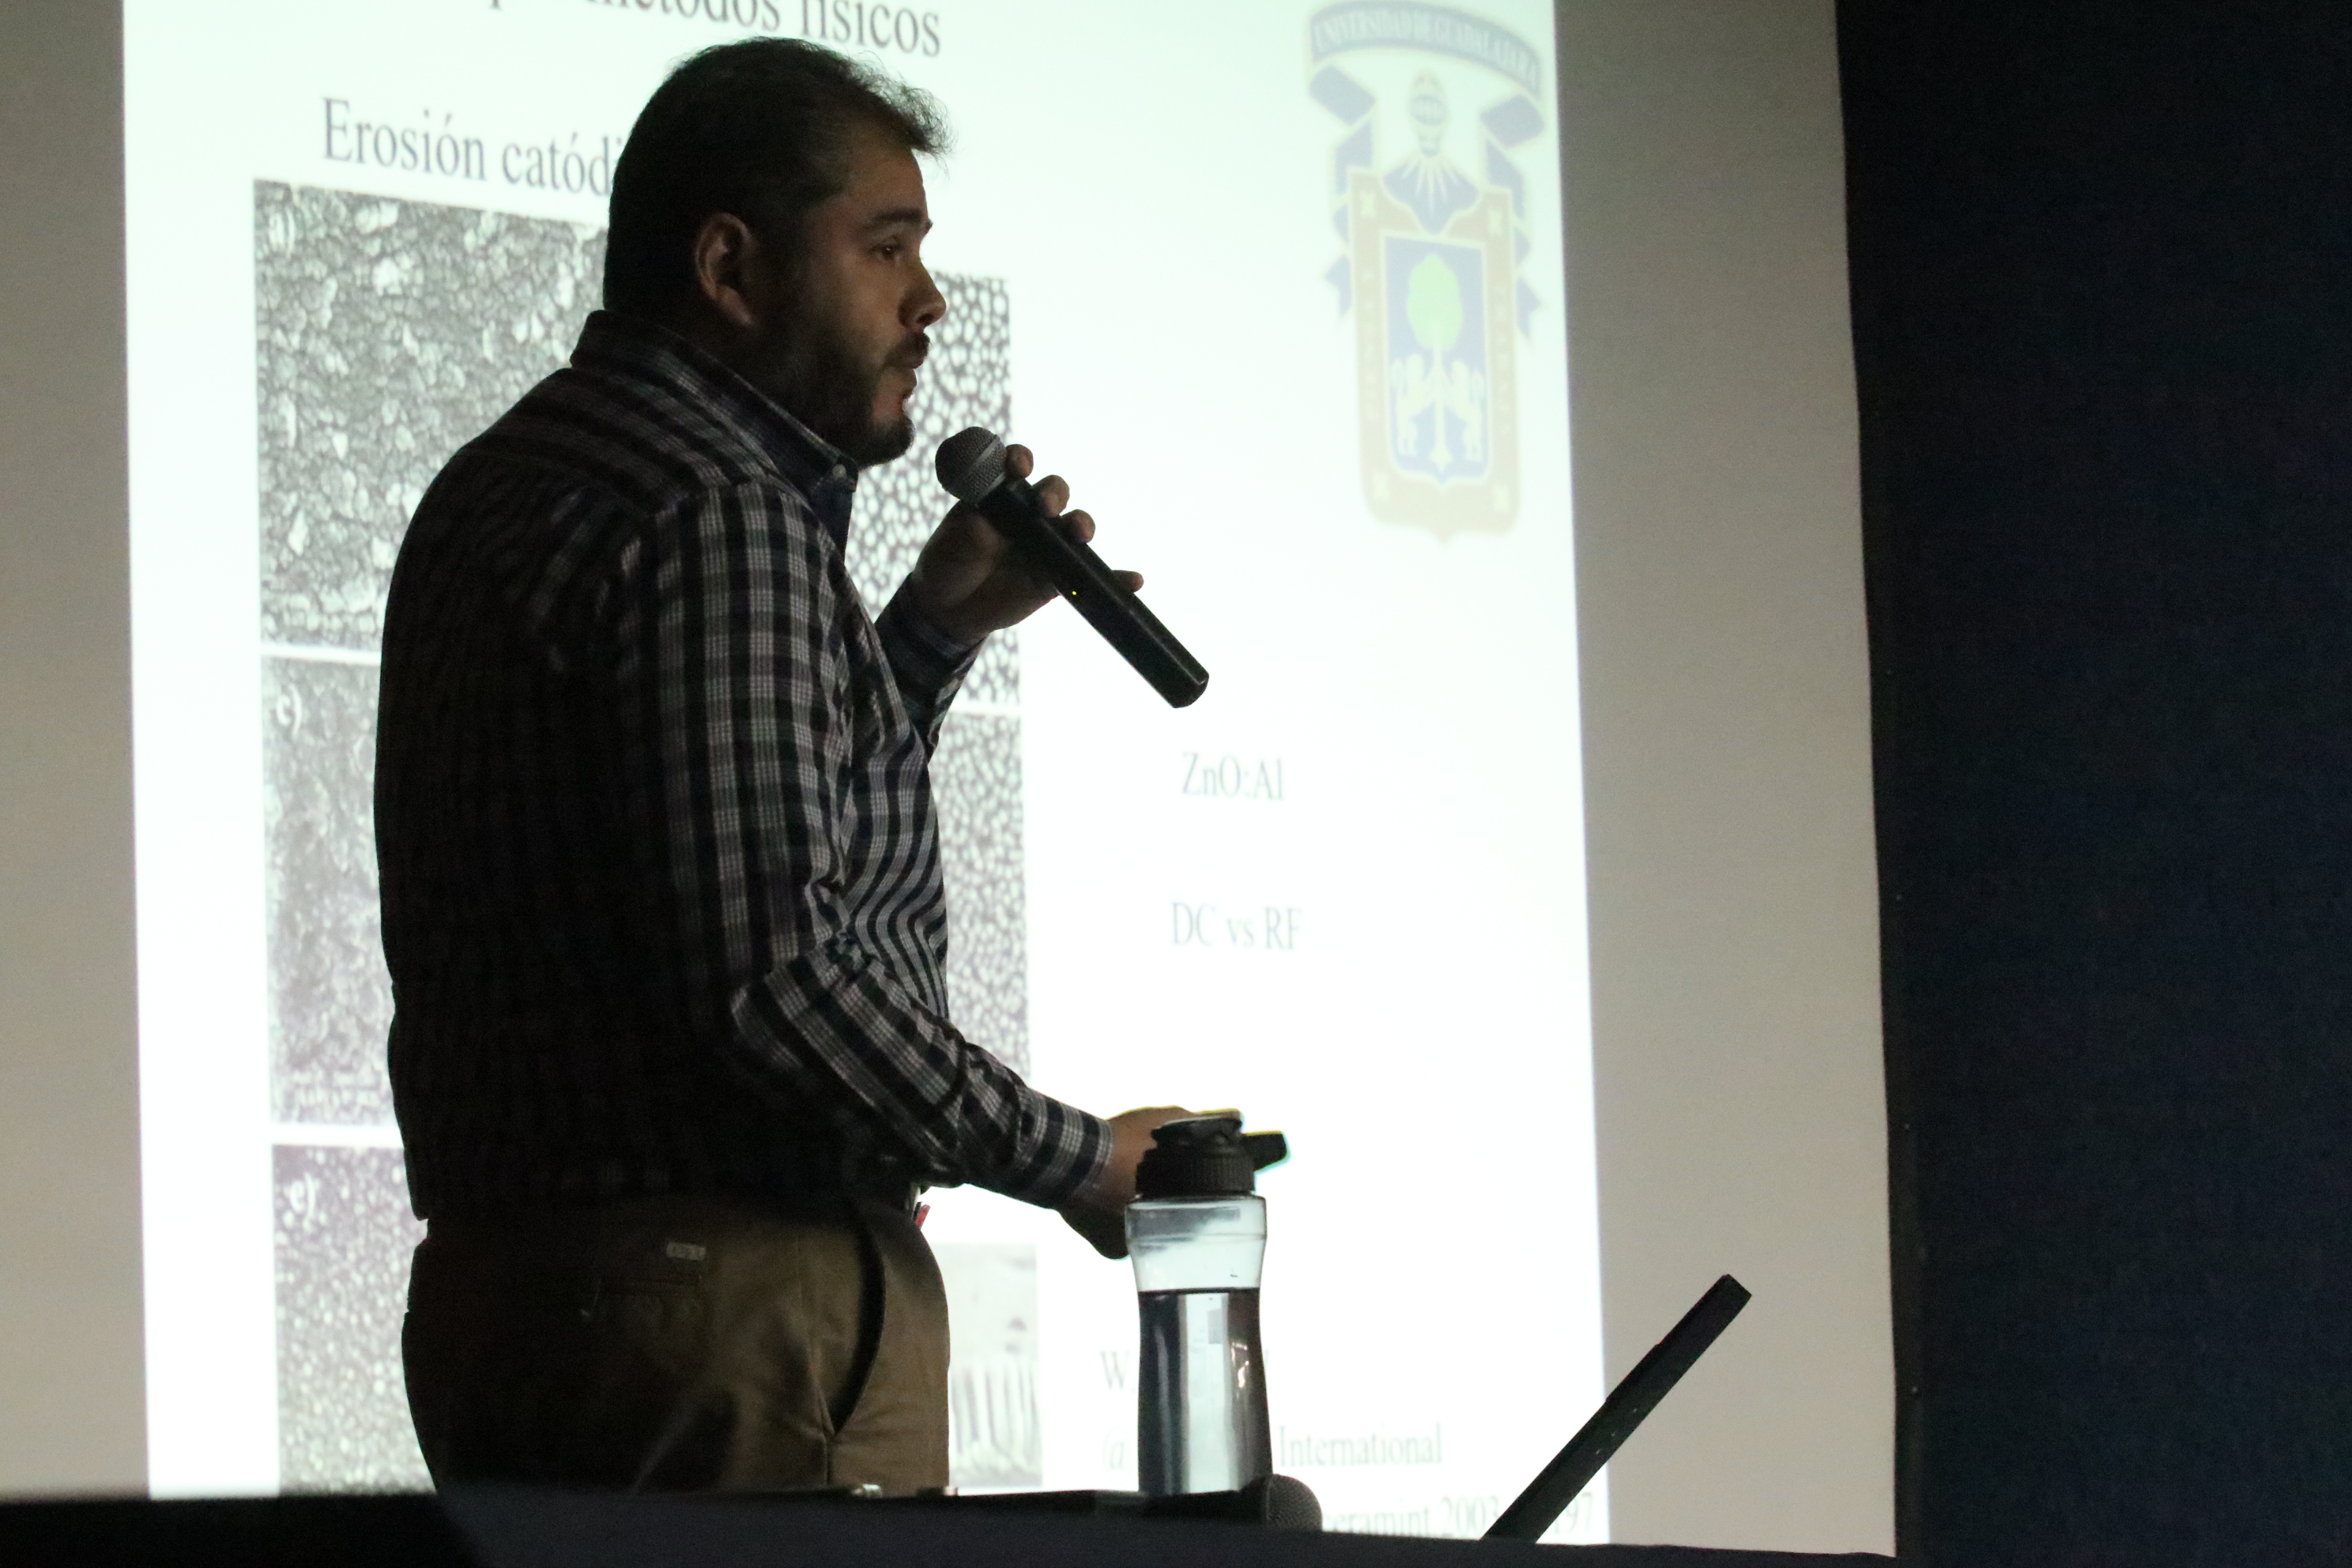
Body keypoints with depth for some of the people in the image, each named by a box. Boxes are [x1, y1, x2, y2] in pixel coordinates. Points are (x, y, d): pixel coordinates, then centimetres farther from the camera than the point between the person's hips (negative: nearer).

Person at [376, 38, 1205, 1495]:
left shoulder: (501, 494, 17)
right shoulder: (718, 517, -15)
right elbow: (769, 974, -23)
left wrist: (939, 624, 19)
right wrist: (1076, 1160, -13)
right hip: (735, 1306, -10)